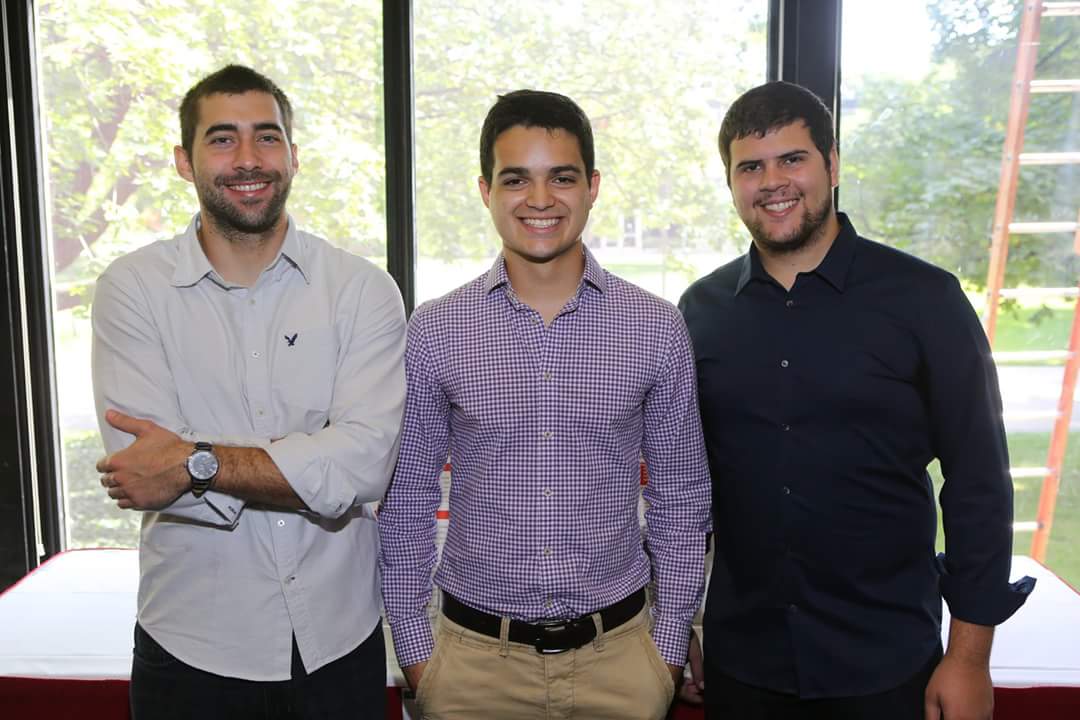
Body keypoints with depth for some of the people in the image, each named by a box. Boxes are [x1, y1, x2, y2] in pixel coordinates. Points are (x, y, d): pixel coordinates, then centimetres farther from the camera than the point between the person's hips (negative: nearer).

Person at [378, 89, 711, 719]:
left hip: (619, 654, 1)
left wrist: (670, 644, 2)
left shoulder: (658, 327, -4)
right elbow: (406, 502, 2)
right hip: (475, 660, 0)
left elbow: (682, 500, 3)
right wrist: (413, 647, 1)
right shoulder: (434, 331, -5)